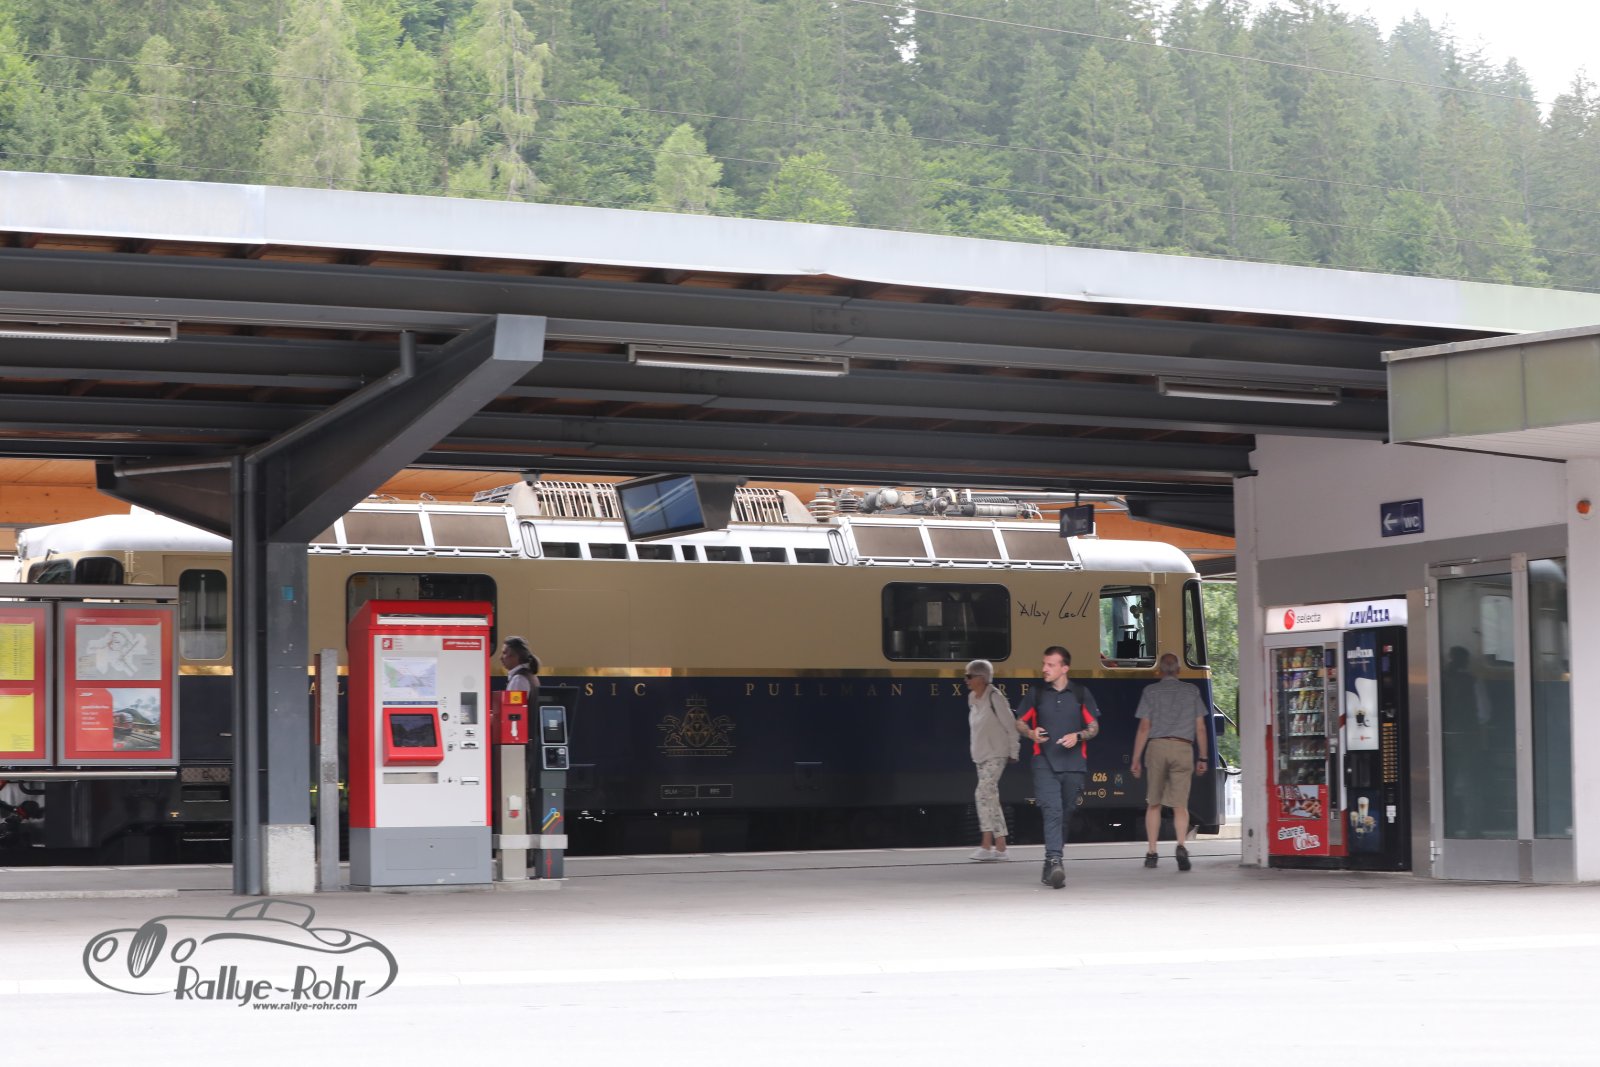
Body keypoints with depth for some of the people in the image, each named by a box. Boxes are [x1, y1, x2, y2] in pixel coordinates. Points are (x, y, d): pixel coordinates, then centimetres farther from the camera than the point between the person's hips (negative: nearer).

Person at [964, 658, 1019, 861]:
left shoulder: (994, 698, -14)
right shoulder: (972, 698, 8)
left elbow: (1011, 726, -11)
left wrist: (1013, 752, -8)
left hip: (996, 755, -9)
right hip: (981, 755, 9)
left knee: (984, 793, -17)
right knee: (991, 799, 8)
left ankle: (987, 846, -18)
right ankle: (1000, 847, 11)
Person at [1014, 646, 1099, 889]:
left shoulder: (1081, 694, 7)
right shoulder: (1035, 693, 7)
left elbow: (1094, 727, 9)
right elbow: (1020, 722, 14)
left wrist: (1078, 736, -11)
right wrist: (1031, 733, -8)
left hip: (1074, 764, 2)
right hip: (1045, 762, -2)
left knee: (1065, 815, 10)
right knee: (1052, 811, -18)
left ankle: (1050, 867, 24)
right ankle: (1054, 862, -26)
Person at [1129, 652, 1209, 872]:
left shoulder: (1151, 691, 6)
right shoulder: (1192, 691, 11)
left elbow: (1144, 727, 2)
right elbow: (1200, 728, 9)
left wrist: (1136, 759, 5)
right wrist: (1202, 757, 16)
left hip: (1157, 746, 0)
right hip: (1183, 748, 0)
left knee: (1153, 804, 11)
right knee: (1180, 805, -1)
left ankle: (1152, 852, 9)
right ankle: (1181, 845, -24)